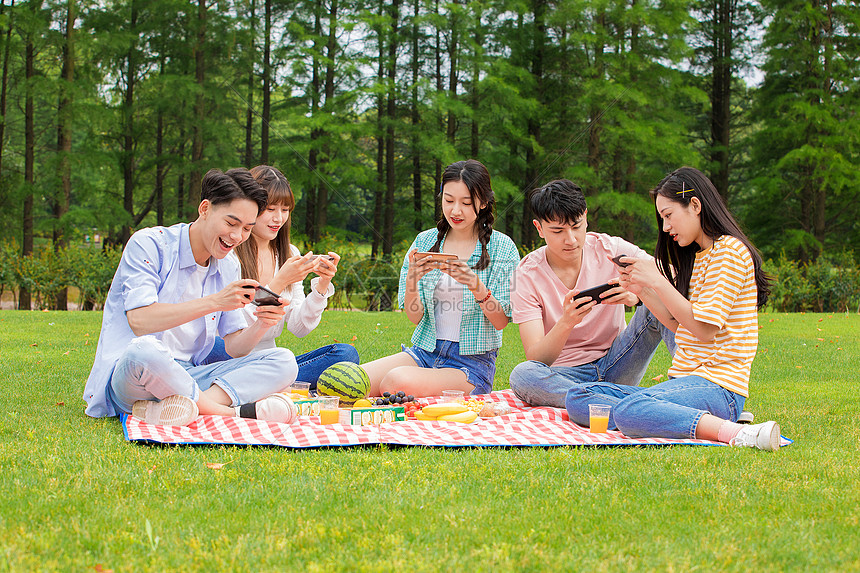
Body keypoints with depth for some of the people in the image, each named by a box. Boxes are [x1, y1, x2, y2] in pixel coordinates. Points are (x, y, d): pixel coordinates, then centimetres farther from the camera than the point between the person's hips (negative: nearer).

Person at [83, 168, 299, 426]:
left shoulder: (228, 268, 13)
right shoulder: (149, 244, -7)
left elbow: (235, 347, 9)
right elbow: (139, 321, -21)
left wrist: (261, 325, -13)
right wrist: (214, 302, -24)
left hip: (186, 378, 7)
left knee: (283, 361, -11)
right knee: (143, 350, -42)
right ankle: (234, 411, -24)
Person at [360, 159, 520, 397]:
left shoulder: (501, 247, -1)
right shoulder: (425, 241, 8)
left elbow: (501, 321, -6)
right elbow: (414, 317, 3)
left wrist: (476, 285, -24)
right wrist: (411, 279, -18)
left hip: (472, 361, -4)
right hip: (425, 351, 4)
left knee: (398, 380, -34)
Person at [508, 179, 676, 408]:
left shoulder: (610, 249, -4)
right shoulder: (527, 275, -8)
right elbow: (535, 358, -16)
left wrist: (636, 294, -34)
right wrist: (566, 322, -36)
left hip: (615, 366, 1)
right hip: (566, 375, -1)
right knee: (522, 375, -36)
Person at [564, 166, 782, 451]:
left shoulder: (731, 251, -7)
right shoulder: (696, 257, 22)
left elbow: (704, 328, -14)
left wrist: (658, 281, -10)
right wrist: (642, 290, 8)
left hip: (718, 386, -10)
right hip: (685, 381, 10)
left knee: (629, 411, -36)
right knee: (577, 398, -5)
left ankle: (737, 433, -34)